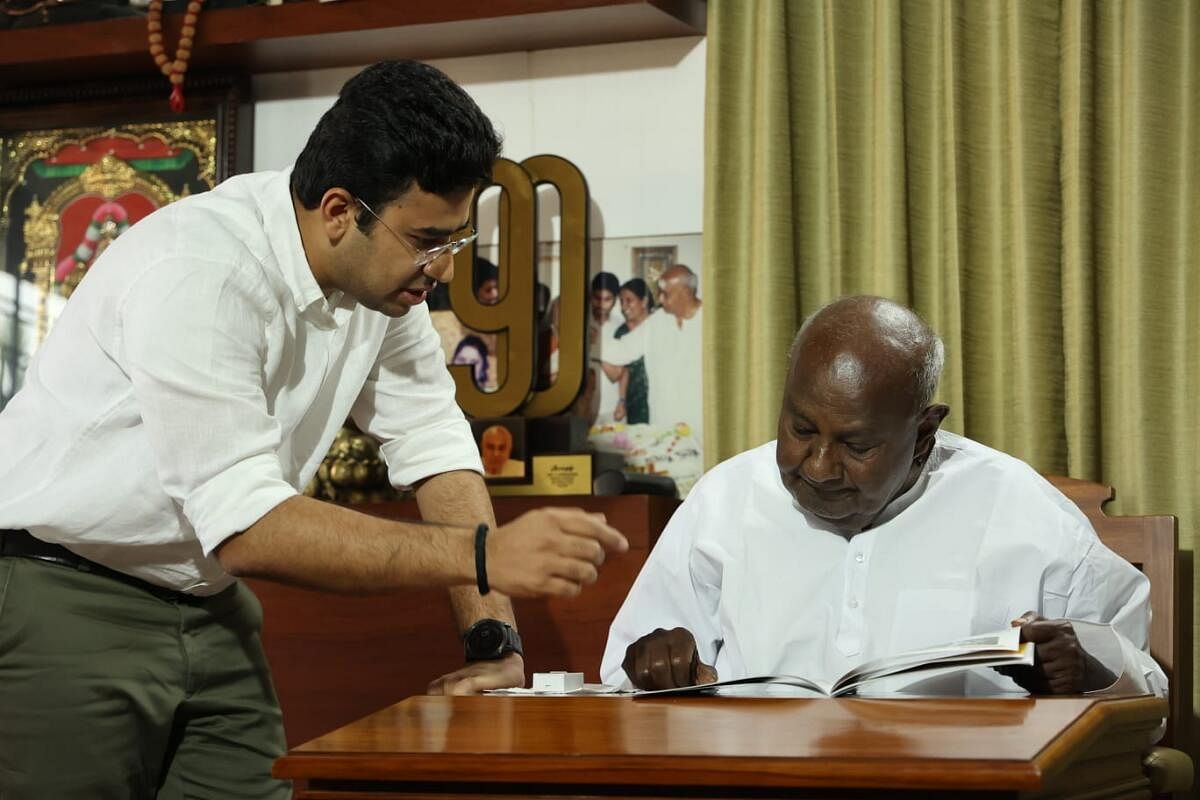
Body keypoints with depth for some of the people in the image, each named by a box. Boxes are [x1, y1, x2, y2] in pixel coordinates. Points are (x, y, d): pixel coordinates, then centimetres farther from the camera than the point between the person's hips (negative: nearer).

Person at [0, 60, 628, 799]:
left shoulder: (382, 267, -3)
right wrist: (484, 556, -34)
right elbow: (245, 528, -31)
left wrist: (494, 638, -12)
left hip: (205, 599, 7)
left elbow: (434, 444, 0)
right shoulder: (200, 274, -27)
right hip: (64, 599, -7)